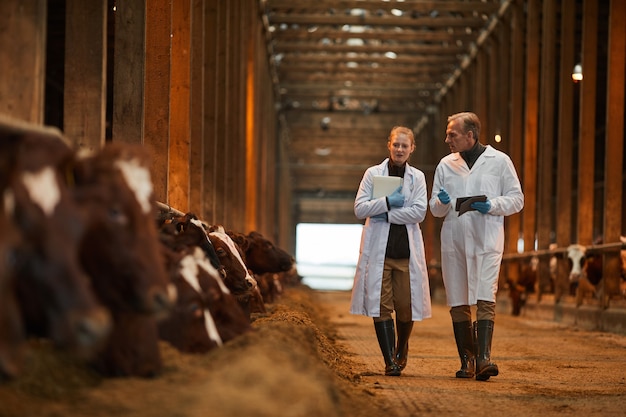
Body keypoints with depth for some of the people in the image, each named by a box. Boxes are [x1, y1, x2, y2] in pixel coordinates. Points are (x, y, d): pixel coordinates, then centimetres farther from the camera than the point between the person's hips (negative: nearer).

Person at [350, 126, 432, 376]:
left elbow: (419, 212, -5)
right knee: (381, 305, -7)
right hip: (379, 248, -1)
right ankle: (390, 361, -6)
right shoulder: (373, 174, 6)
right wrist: (387, 202, -13)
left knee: (405, 306, 1)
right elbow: (359, 209, -2)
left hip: (407, 249, 1)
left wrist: (386, 214, -10)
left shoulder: (417, 177, 8)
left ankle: (401, 349, 28)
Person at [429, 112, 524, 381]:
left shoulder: (499, 161, 4)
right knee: (458, 304, 5)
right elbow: (434, 208, 16)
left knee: (485, 299, -16)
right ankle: (466, 361, 13)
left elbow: (516, 199, 5)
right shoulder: (446, 165, 13)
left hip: (487, 240, -4)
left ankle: (483, 357, -23)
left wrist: (492, 206, -13)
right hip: (453, 240, 4)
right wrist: (442, 202, -8)